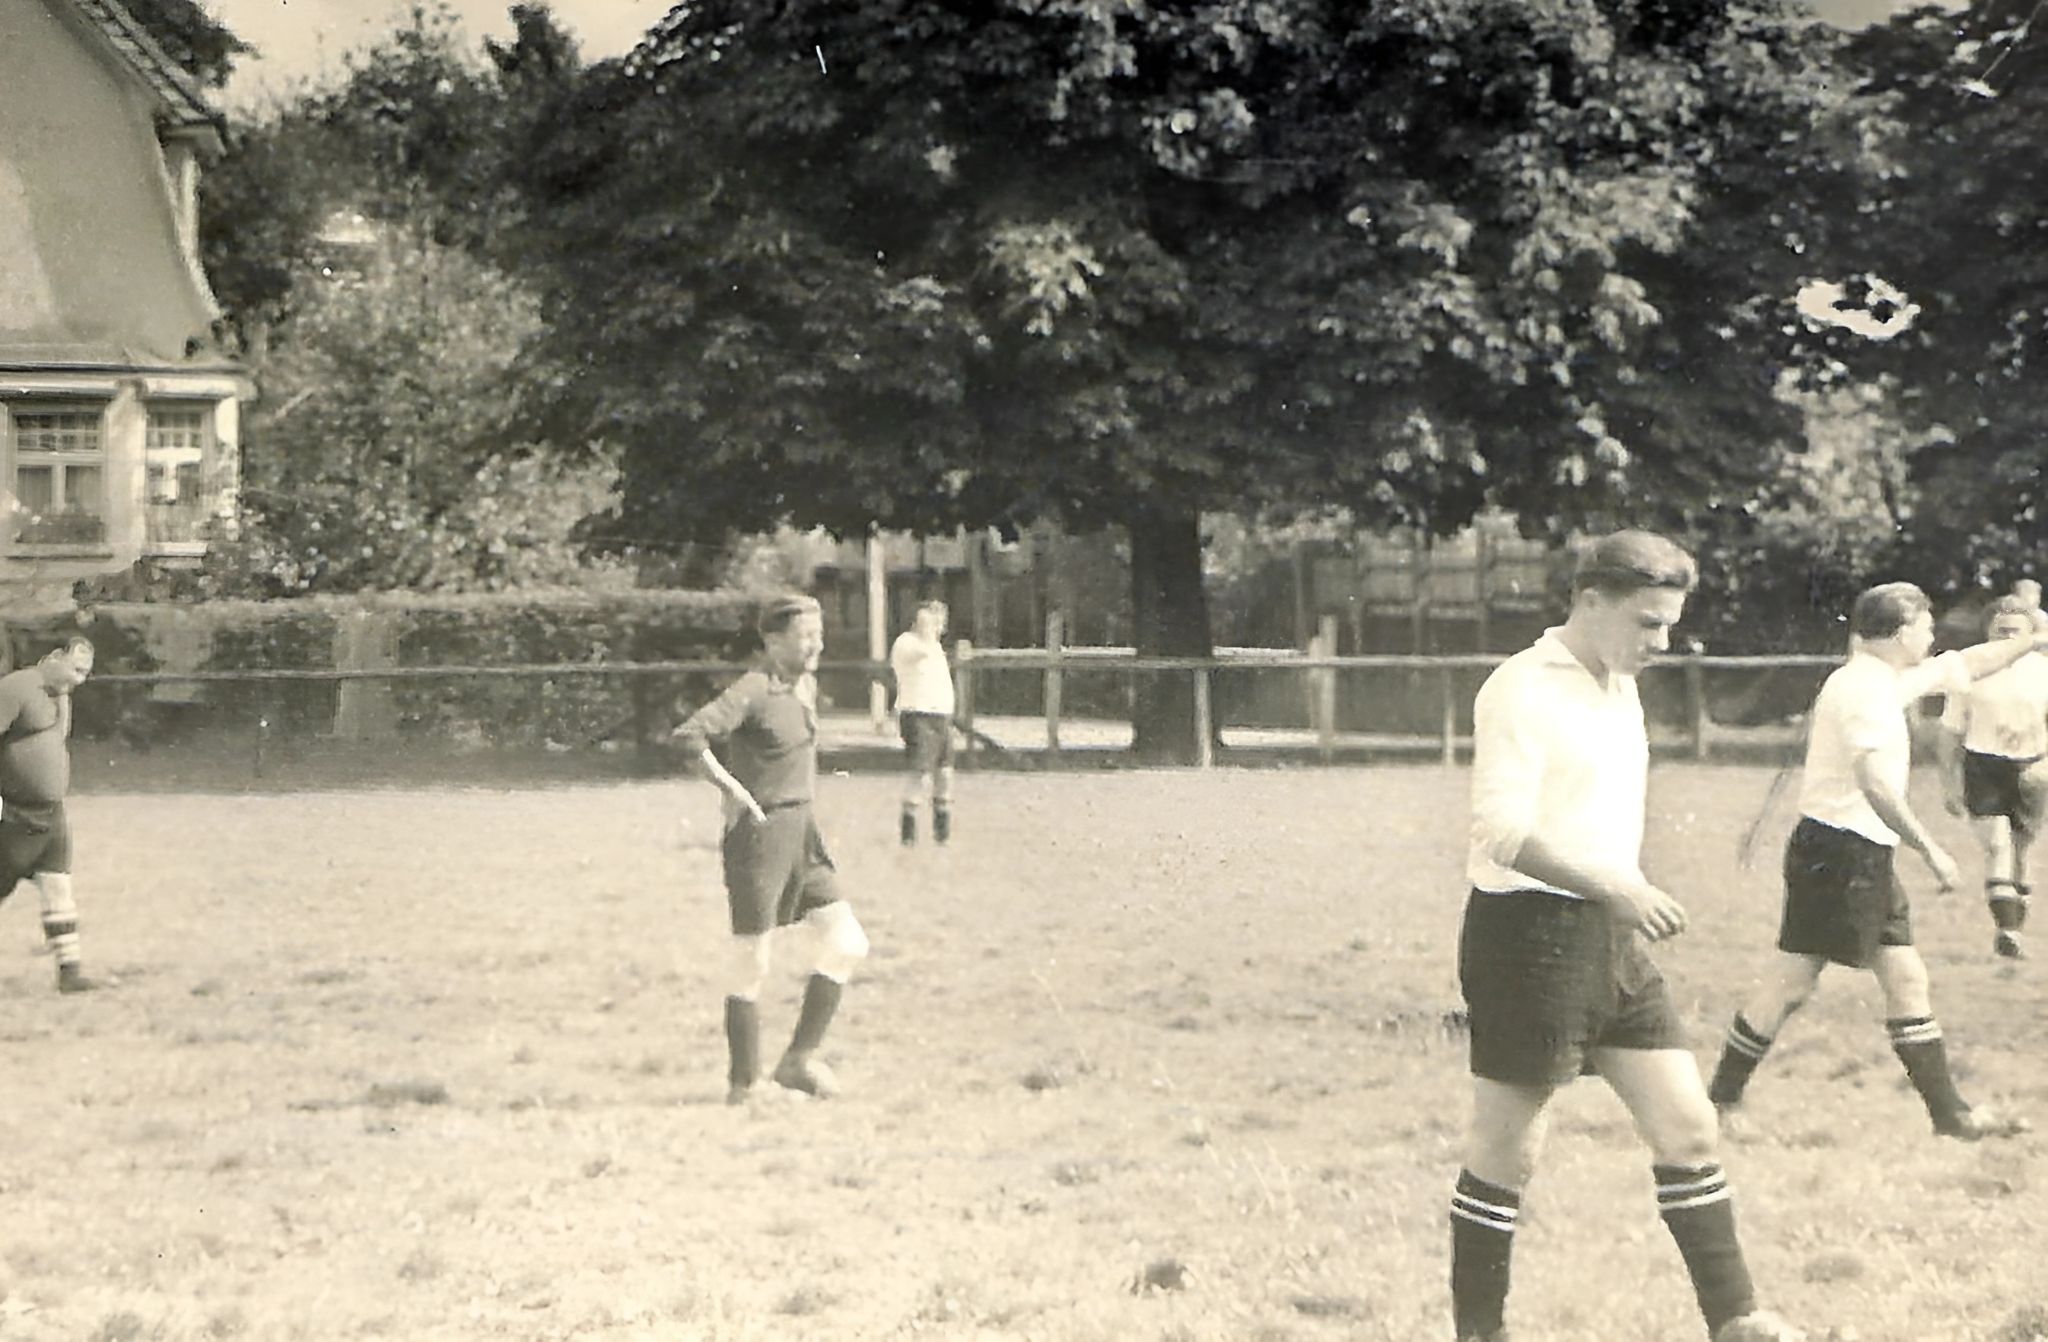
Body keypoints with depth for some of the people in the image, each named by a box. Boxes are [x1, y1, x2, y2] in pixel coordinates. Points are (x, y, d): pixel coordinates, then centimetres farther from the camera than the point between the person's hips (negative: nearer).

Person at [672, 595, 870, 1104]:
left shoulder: (806, 686, 11)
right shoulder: (752, 690, -15)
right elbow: (689, 736, -27)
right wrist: (734, 791, -25)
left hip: (801, 832, 8)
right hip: (759, 833, -8)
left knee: (847, 943, 3)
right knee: (751, 964, -1)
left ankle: (799, 1059, 10)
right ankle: (742, 1086, 9)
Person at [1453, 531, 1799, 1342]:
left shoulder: (1619, 688, 14)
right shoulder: (1523, 690, -15)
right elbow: (1501, 831, -25)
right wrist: (1614, 887, -33)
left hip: (1612, 938, 9)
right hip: (1530, 932, -8)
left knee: (1687, 1125, 7)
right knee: (1506, 1150, 1)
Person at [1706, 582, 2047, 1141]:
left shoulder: (1886, 680, 14)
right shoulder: (1864, 687, -16)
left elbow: (1966, 665, 28)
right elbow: (1875, 784, -26)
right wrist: (1930, 850, -24)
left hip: (1868, 858, 10)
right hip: (1836, 850, -10)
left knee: (1907, 979, 7)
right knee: (1792, 982, -5)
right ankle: (1720, 1098, 2)